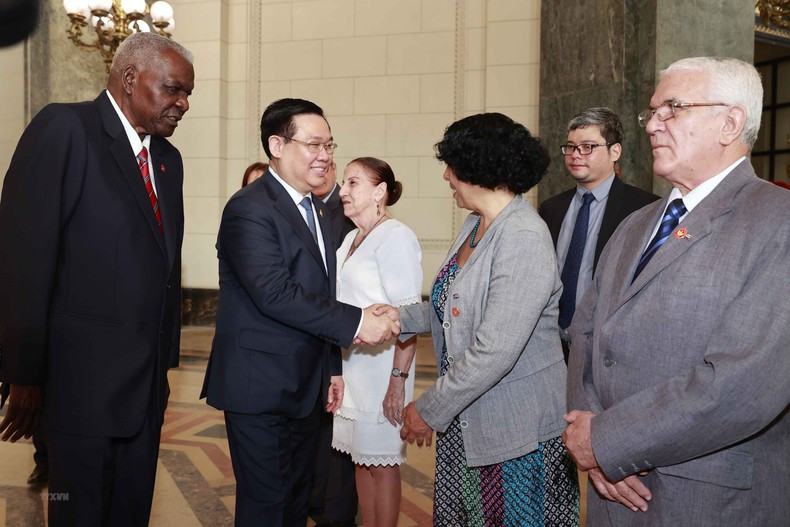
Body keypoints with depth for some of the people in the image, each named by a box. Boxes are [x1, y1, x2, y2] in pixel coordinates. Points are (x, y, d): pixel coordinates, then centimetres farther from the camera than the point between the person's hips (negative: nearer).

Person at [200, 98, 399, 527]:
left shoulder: (317, 210, 14)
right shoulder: (249, 209, -15)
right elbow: (274, 293, -26)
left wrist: (332, 367, 17)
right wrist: (355, 322, -26)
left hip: (306, 389, 8)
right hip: (259, 389, -8)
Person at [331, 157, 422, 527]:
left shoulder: (395, 237, -13)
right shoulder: (351, 239, 13)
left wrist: (399, 378, -21)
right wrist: (336, 370, 13)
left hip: (381, 369, -8)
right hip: (349, 366, 8)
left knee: (381, 463, 3)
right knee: (361, 459, 15)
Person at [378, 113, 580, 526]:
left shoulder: (524, 239, -22)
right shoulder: (474, 225, 7)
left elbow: (495, 350, -26)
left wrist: (430, 410, -18)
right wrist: (403, 317, -1)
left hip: (515, 429, -8)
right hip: (464, 419, 8)